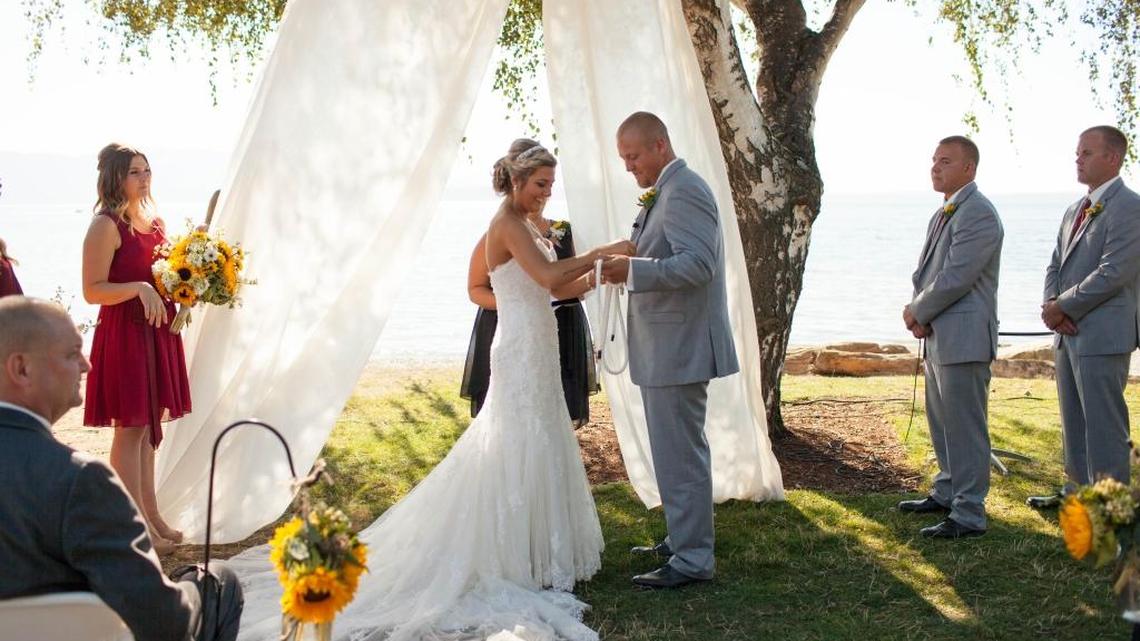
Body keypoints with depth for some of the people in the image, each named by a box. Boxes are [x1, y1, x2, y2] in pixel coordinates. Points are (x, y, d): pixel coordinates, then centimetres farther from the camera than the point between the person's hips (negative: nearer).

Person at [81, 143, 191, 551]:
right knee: (130, 428, -3)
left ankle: (151, 514, 20)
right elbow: (92, 290, -15)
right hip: (124, 333, -8)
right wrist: (140, 288, -26)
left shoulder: (154, 222, 14)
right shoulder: (106, 225, -11)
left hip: (158, 331, 8)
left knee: (148, 426, 13)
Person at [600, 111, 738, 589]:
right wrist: (628, 268, 10)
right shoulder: (666, 192, 17)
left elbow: (698, 264, -26)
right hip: (666, 348, 11)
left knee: (680, 454, -5)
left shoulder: (684, 192, -15)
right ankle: (682, 540, 29)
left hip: (679, 348, -11)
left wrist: (633, 269, -28)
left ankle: (692, 560, 2)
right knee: (677, 451, 18)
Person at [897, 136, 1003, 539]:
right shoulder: (943, 214, 17)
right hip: (938, 335, 10)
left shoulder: (978, 214, -15)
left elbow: (956, 277, -21)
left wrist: (918, 312, -9)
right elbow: (925, 271, 17)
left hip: (963, 336, -10)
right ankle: (947, 493, 34)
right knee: (941, 420, 20)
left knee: (965, 426, -6)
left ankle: (969, 515, -1)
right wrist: (917, 311, -1)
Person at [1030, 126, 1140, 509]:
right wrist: (1051, 304, -2)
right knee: (1073, 422, 17)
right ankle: (1077, 491, 28)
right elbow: (1055, 267, 18)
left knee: (1104, 425, -4)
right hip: (1067, 332, 9)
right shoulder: (1075, 211, 17)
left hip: (1102, 335, -9)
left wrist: (1063, 306, -13)